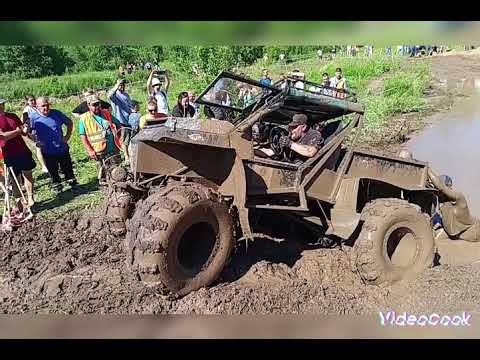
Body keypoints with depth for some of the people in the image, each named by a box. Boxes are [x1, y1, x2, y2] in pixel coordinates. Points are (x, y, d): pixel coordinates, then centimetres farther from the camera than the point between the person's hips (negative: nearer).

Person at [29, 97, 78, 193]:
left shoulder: (57, 113, -3)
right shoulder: (33, 118, -8)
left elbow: (69, 123, 10)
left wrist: (68, 136, 3)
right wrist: (36, 141, -19)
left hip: (63, 149, 1)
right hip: (48, 152, -1)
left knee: (68, 169, 13)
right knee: (53, 172, 11)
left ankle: (73, 184, 29)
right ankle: (57, 187, 27)